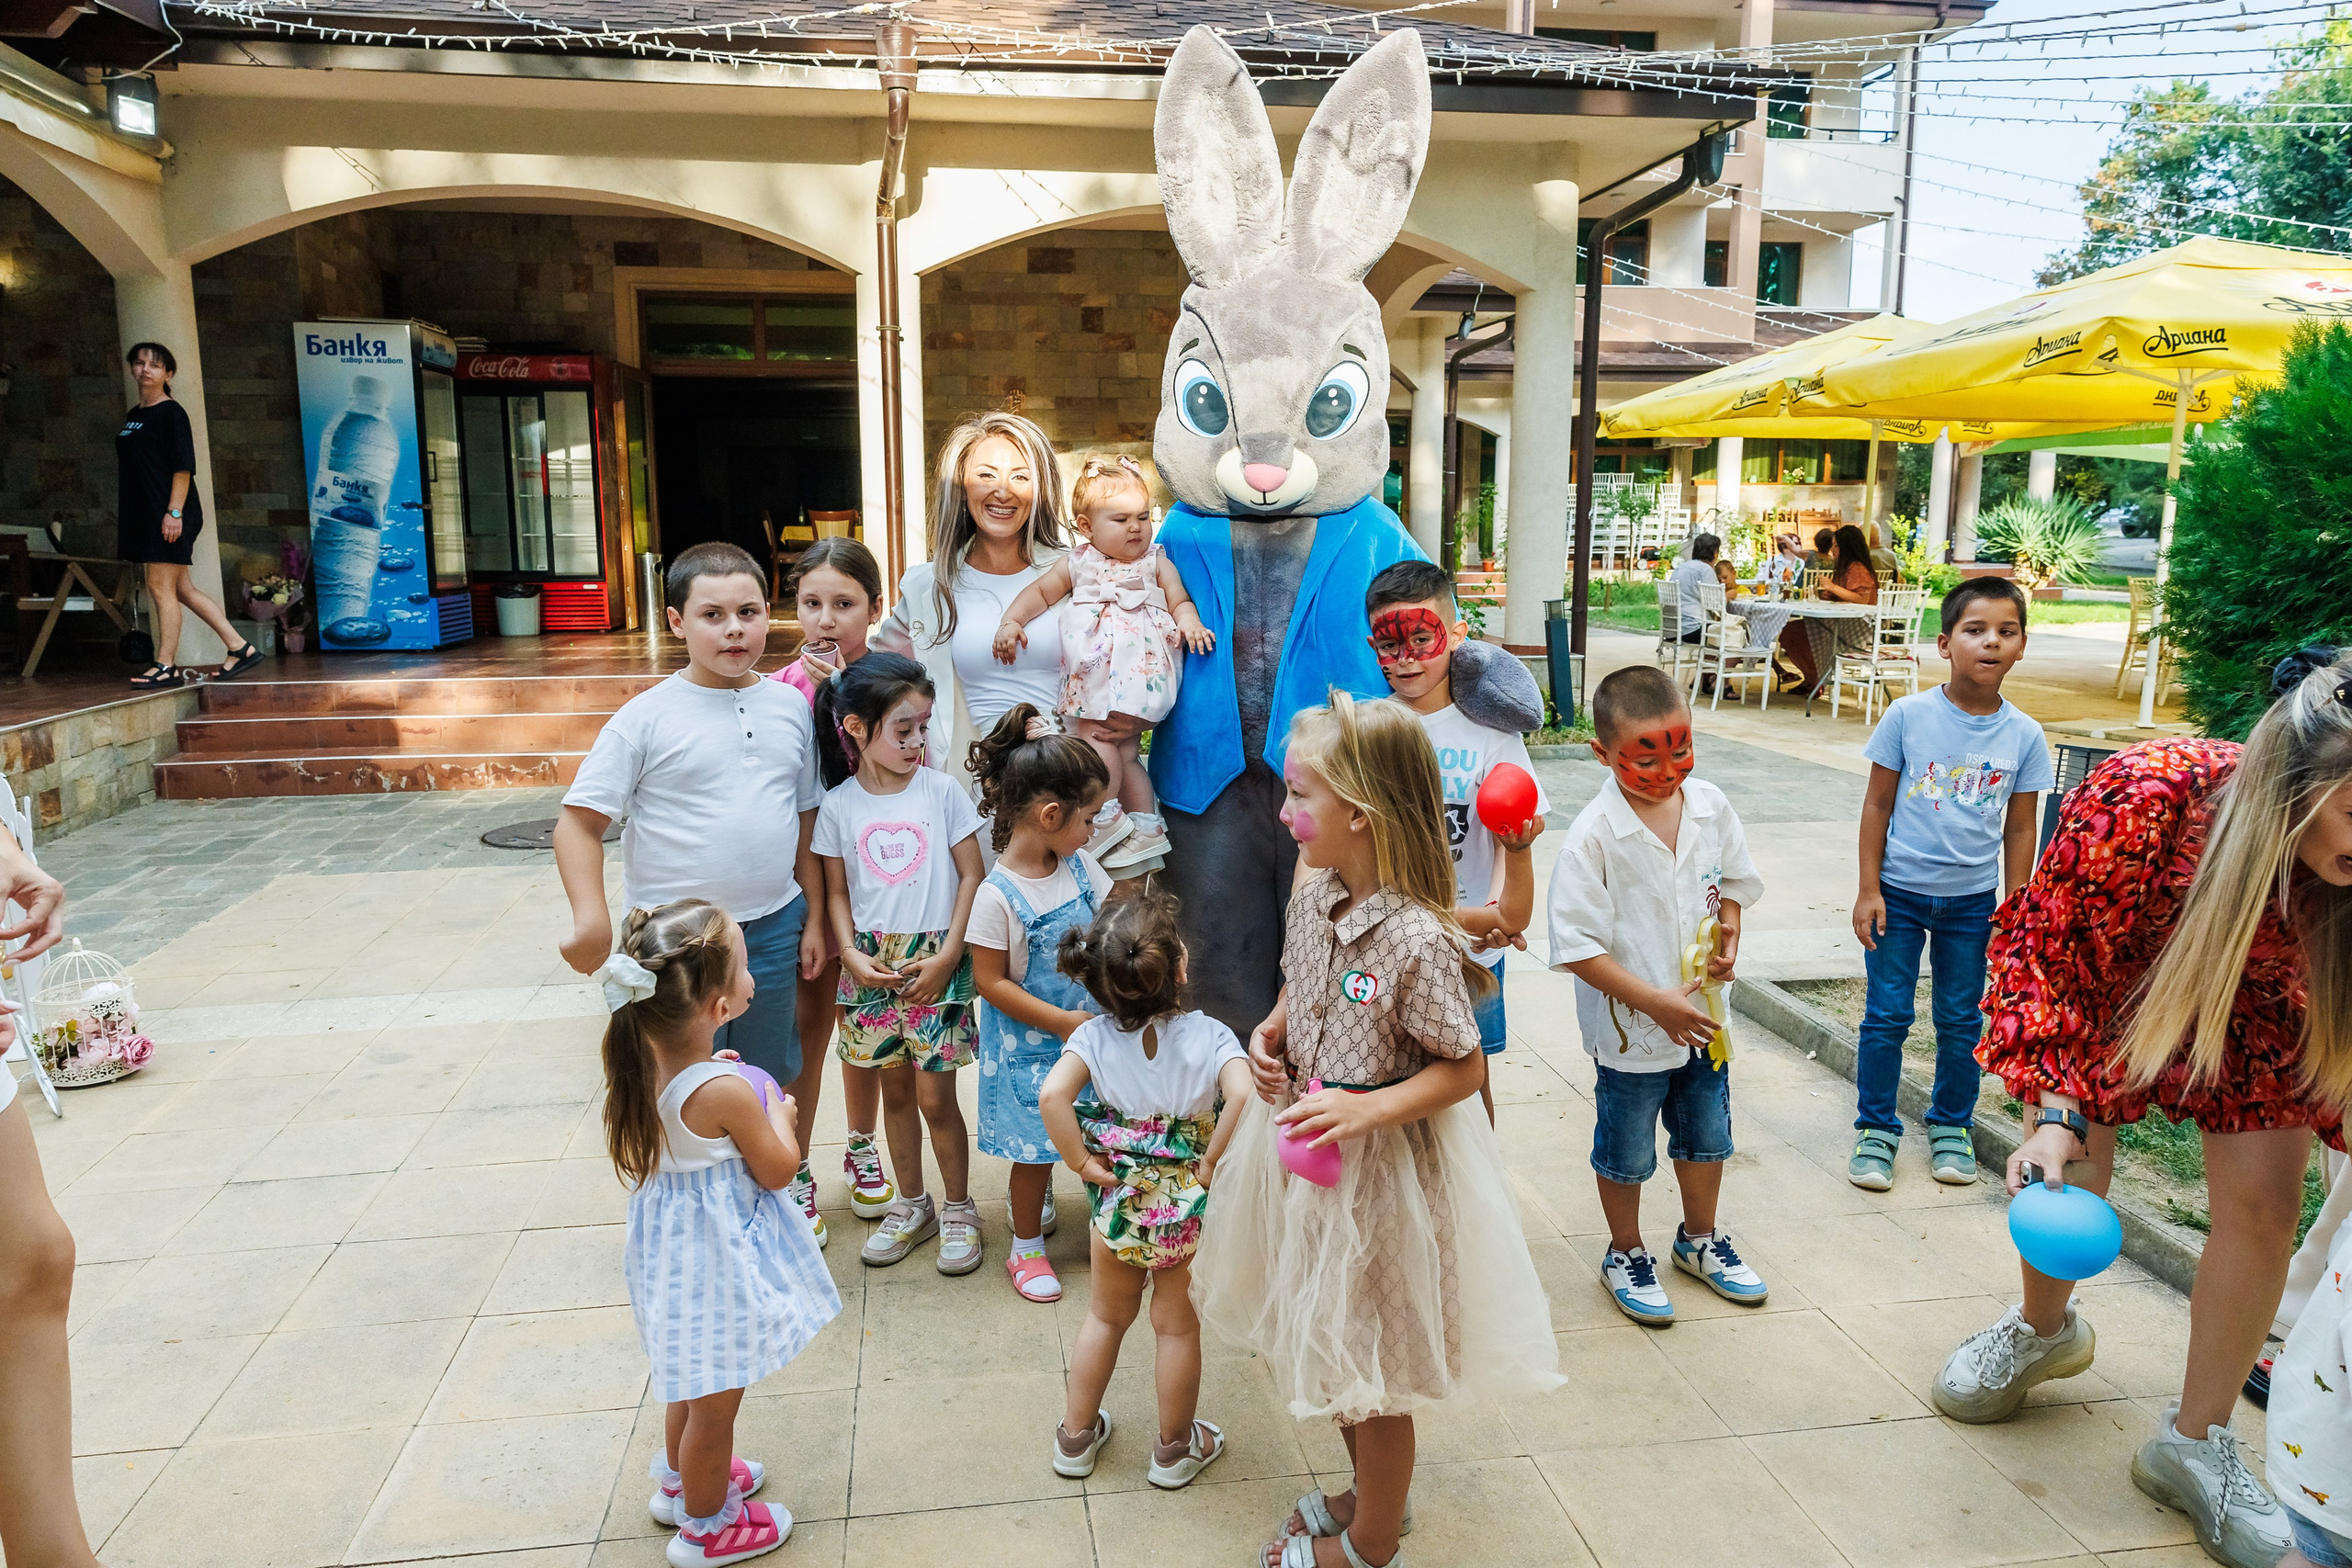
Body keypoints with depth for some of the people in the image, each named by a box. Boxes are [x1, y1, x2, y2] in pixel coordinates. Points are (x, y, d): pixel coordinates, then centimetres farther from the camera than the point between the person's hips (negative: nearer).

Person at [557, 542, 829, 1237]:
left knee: (771, 1077, 19)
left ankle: (789, 1186, 38)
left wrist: (814, 917, 9)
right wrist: (592, 918, -21)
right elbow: (580, 819, -10)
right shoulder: (649, 717, -10)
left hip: (772, 927, 4)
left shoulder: (789, 706, 3)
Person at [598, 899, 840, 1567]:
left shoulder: (644, 1068, -11)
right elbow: (779, 1169, -18)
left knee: (693, 1380, 31)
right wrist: (778, 1113, -1)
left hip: (671, 1248, 8)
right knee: (714, 1400, 15)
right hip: (718, 1261, -8)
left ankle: (681, 1479, 53)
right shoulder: (726, 1094, -33)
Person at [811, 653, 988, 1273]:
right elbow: (837, 892, 6)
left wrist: (948, 955, -9)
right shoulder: (839, 806, -1)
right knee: (894, 1090, 14)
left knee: (934, 1096, 1)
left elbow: (972, 875, -3)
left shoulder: (942, 790, -6)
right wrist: (852, 956, -9)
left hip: (933, 961, -2)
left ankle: (960, 1209, 21)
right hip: (871, 964, 2)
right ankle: (911, 1205, 31)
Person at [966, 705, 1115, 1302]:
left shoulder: (1080, 866, -3)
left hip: (1087, 1028, 6)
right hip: (1029, 1043, -5)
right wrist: (1062, 1021, -18)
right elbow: (991, 982, -18)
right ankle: (1027, 1248, 31)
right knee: (1035, 1149, 9)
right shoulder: (998, 896, -22)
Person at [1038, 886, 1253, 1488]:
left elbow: (1052, 1095, -25)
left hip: (1115, 1205, 2)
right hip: (1188, 1212, -2)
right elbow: (1243, 1096, -32)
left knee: (1105, 1317, 24)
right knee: (1177, 1326, 18)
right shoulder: (1209, 1035, -16)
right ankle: (1175, 1449, 36)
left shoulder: (1095, 1036, -12)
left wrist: (1082, 1162, -14)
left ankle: (1076, 1437, 39)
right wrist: (1211, 1162, -19)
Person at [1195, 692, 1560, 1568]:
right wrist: (1269, 1034, -5)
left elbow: (1463, 1070, -18)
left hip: (1381, 1167, -8)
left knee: (1372, 1364, 13)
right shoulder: (1313, 899, -4)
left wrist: (1371, 1108, -29)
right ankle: (1373, 1494, 49)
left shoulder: (1416, 941, -27)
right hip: (1308, 1151, 8)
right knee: (1328, 1344, 24)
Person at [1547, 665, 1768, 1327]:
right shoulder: (1593, 836, -24)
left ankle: (1700, 1238, 48)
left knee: (1707, 1135, 24)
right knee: (1627, 1151, 14)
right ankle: (1626, 1255, 37)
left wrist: (1729, 934, -8)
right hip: (1630, 1029, -5)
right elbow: (1577, 947, -23)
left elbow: (1734, 880, 11)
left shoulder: (1708, 805, -6)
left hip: (1703, 1017, 6)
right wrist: (1657, 1003, -23)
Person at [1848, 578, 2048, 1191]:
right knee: (1886, 1015, 6)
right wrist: (1868, 890, -6)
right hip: (1900, 891, -2)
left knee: (1961, 1021, 13)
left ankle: (1951, 1126, 34)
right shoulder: (1908, 715, -11)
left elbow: (2020, 828, 3)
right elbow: (1877, 804, -5)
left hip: (1972, 901, 2)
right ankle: (1876, 1129, 22)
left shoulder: (2024, 735, -5)